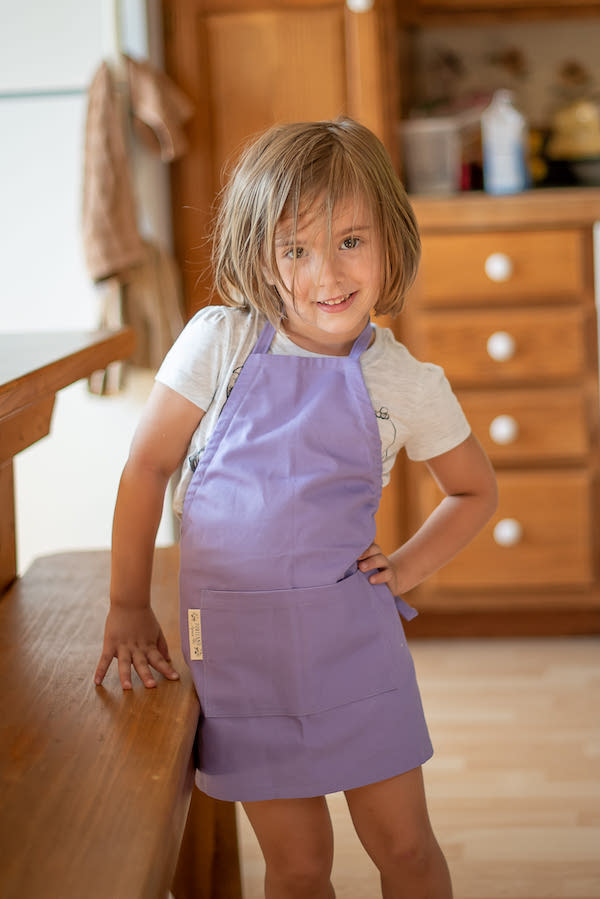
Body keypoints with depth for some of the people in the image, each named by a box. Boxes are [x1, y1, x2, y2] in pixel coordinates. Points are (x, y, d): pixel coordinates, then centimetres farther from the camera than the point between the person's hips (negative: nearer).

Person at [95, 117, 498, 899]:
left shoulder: (410, 385, -4)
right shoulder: (220, 343, -8)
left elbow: (476, 491, 14)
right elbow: (147, 467, -1)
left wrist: (406, 568, 0)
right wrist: (129, 607, 0)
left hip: (354, 636, 1)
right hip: (237, 641, -1)